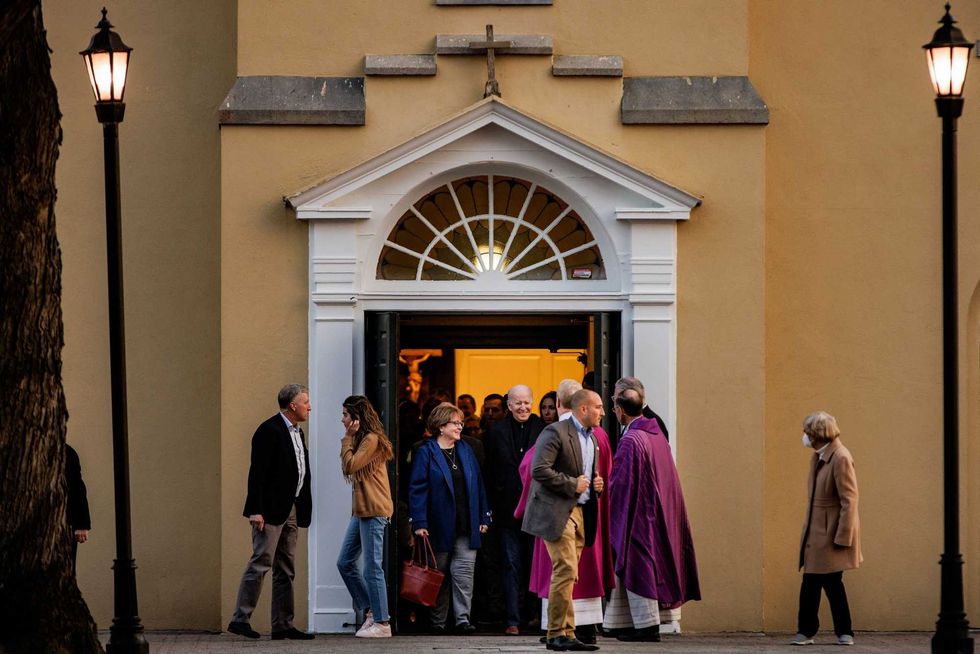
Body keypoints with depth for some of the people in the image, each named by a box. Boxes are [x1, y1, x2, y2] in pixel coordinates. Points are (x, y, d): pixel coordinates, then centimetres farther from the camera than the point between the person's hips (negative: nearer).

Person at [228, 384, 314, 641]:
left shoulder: (296, 432, 18)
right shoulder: (269, 431, -11)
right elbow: (257, 473, -16)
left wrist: (303, 511, 16)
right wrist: (255, 510, -22)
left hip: (291, 511, 9)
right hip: (271, 510, -9)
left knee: (285, 570, 8)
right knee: (260, 562, -11)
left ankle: (282, 625, 9)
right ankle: (240, 618, -9)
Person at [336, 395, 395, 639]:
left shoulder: (372, 439, -12)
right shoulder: (361, 439, 18)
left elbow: (350, 465, -18)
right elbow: (348, 468, 14)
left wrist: (348, 437, -11)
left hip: (373, 511, -11)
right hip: (360, 510, 11)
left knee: (372, 567, -7)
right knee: (345, 563, 11)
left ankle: (382, 623, -3)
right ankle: (370, 611, 16)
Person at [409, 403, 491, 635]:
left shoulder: (466, 450, 13)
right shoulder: (426, 453, -3)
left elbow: (478, 484, 14)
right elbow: (417, 489, -7)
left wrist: (483, 517, 8)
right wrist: (419, 523, -15)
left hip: (466, 527, 3)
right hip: (440, 526, -3)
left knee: (464, 571, -5)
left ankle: (463, 618, -4)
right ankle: (437, 621, 13)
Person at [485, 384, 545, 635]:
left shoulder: (544, 431, 3)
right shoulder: (497, 433, 6)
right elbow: (490, 474, 6)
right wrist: (492, 508, 0)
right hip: (508, 509, 1)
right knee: (512, 567, 2)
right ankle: (513, 620, 3)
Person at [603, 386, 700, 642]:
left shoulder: (630, 441, -18)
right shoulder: (657, 435, 8)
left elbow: (620, 485, -17)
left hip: (637, 514, -8)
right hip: (659, 513, 8)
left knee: (637, 568, -3)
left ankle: (647, 625, -3)